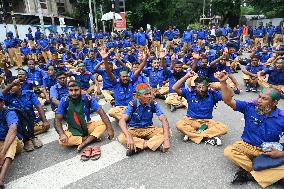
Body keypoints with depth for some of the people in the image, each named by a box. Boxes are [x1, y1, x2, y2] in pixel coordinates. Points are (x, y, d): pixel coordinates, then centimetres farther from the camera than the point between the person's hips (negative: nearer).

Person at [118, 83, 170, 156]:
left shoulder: (153, 104, -15)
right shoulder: (133, 104, -19)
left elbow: (164, 120, -21)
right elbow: (122, 120, -28)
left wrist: (166, 139, -36)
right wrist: (129, 137, -45)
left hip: (149, 129, 2)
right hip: (134, 129, -1)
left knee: (166, 132, -24)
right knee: (122, 138, -33)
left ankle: (138, 147, -28)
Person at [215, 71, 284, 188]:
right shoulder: (250, 107, -6)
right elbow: (228, 100, -14)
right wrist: (223, 82, -26)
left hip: (269, 153, -1)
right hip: (246, 146, 1)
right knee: (228, 151, -28)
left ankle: (249, 175, -23)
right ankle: (267, 173, -19)